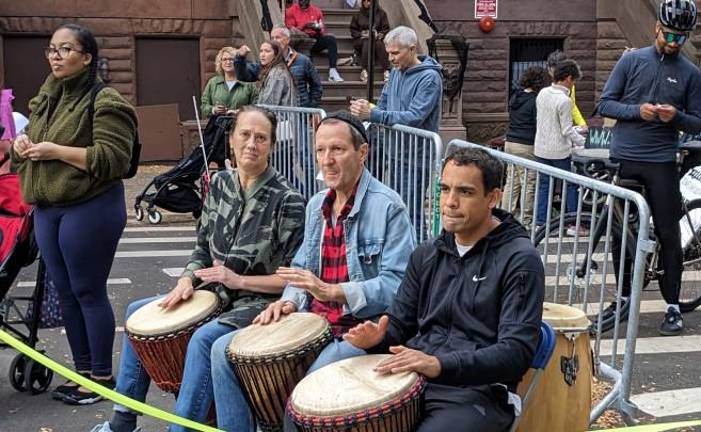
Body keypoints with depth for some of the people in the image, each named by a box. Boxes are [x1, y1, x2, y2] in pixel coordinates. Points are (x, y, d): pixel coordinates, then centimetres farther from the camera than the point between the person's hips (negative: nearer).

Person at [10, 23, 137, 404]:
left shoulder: (104, 101, -10)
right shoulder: (45, 99, 15)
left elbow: (114, 159, -19)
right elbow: (30, 150, 26)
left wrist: (57, 151, -20)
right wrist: (22, 143, 2)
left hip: (89, 210, -8)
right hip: (46, 209, 8)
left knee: (89, 291, 0)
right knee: (65, 292, 13)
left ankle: (102, 376, 13)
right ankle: (82, 371, 25)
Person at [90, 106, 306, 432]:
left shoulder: (287, 200, -16)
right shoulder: (220, 183, 3)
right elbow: (203, 248, 11)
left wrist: (238, 280, -20)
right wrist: (187, 279, -8)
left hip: (258, 302, -8)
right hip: (216, 293, 8)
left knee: (204, 338, -34)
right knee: (138, 313, 11)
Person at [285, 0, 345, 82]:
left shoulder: (316, 11, 13)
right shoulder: (291, 10, 6)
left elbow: (323, 32, 11)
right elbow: (290, 29, -2)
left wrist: (319, 29, -13)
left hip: (315, 39, 3)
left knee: (331, 39, -23)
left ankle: (332, 72, -34)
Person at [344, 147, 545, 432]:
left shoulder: (520, 260, -7)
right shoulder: (427, 254, 14)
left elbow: (517, 351, -15)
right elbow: (400, 323, 20)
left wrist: (441, 364, -27)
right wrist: (377, 338, -5)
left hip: (477, 393, -5)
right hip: (411, 381, 6)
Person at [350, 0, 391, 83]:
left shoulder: (381, 14, 11)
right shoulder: (358, 15, 14)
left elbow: (386, 29, 6)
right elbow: (353, 30, 12)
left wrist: (379, 35, -14)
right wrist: (361, 34, -8)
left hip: (377, 39, 0)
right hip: (362, 39, 0)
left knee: (379, 44, -35)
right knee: (366, 43, -36)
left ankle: (386, 71, -44)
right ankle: (364, 71, -45)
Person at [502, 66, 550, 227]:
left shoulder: (515, 97, 10)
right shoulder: (536, 101, -12)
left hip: (510, 142, 7)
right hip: (526, 147, -7)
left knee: (511, 181, 12)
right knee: (529, 184, 0)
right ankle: (526, 220, 4)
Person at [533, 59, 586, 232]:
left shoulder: (542, 93, 3)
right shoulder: (564, 100, -19)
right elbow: (567, 130, -17)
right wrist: (583, 142, -4)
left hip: (541, 148, 7)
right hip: (559, 151, -6)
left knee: (544, 185, 13)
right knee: (571, 185, 6)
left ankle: (540, 223, 13)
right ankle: (573, 225, 8)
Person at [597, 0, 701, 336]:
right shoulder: (631, 61, 3)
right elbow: (604, 104, 2)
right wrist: (637, 111, -14)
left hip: (661, 162, -1)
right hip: (623, 159, 1)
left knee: (668, 234, 0)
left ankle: (673, 307, 7)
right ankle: (624, 297, 22)